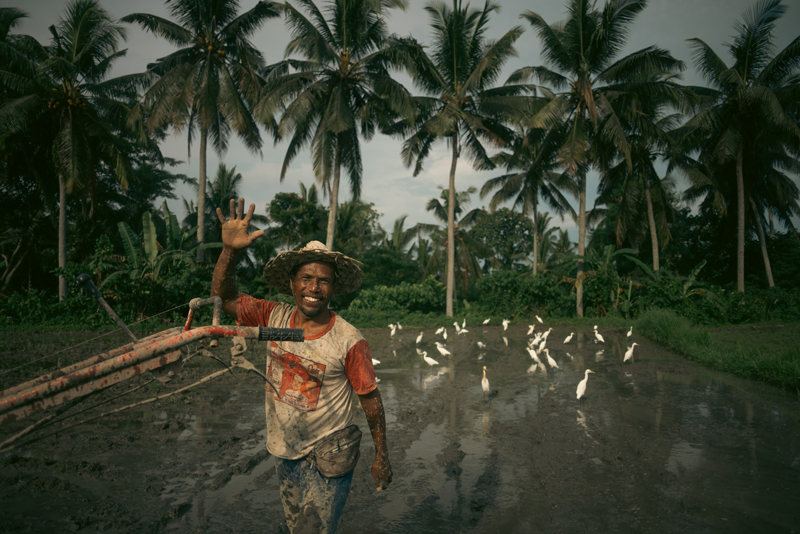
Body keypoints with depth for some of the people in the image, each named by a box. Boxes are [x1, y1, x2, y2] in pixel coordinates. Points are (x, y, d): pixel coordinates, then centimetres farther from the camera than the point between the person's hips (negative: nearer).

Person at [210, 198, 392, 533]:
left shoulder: (349, 341, -20)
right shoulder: (275, 318, -8)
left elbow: (370, 398, -10)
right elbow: (223, 297, -5)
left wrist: (381, 456, -4)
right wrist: (230, 251, -23)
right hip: (285, 452, 5)